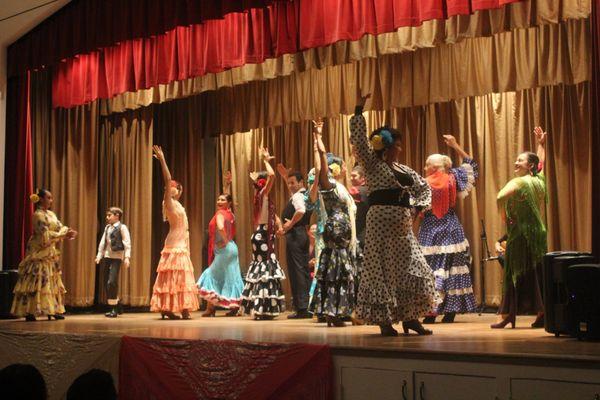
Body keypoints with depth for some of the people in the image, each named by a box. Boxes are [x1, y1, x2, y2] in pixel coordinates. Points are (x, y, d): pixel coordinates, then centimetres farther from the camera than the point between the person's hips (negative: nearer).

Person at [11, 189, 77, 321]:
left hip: (50, 254, 9)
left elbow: (60, 227, 7)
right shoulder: (38, 215, -13)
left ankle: (52, 310, 11)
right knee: (37, 282, -10)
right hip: (39, 253, -9)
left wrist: (68, 231, -13)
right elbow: (45, 235, -21)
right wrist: (64, 235, -20)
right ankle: (29, 312, -9)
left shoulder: (51, 214, 13)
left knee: (52, 282, 8)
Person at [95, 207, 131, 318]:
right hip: (107, 256, 7)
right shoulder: (107, 227, 15)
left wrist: (127, 257, -17)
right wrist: (99, 255, 13)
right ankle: (115, 307, 17)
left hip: (117, 256, -7)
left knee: (112, 282, -14)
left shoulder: (122, 227, -5)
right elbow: (102, 242, 18)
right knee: (108, 283, 7)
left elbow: (127, 243, -10)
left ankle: (115, 309, -6)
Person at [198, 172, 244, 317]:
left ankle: (210, 308, -1)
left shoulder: (220, 213, -13)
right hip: (230, 248, 8)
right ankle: (235, 306, 6)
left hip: (224, 249, -8)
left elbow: (221, 227, -33)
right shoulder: (229, 213, 10)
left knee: (212, 276, -1)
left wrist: (225, 241, -20)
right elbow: (226, 197, 26)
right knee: (230, 277, 7)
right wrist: (227, 184, 20)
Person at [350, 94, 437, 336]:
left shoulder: (403, 169, 18)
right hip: (381, 223, -7)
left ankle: (409, 318, 12)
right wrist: (358, 111, -13)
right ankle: (384, 320, 1)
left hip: (403, 227, 7)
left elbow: (424, 187, 26)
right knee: (382, 270, -4)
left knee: (411, 269, 4)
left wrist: (420, 205, 9)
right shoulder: (372, 163, 0)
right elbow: (359, 140, -11)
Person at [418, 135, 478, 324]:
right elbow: (471, 166, 16)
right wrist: (456, 146, 15)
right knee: (452, 267, 7)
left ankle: (431, 312, -6)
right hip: (451, 230, 4)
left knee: (431, 269, -1)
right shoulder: (452, 180, 3)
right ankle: (451, 311, 8)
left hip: (430, 232, -3)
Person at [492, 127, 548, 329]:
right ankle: (542, 313, 10)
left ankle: (508, 314, -1)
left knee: (515, 272, -3)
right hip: (538, 232, 7)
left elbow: (501, 197, -26)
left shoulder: (518, 182, -11)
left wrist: (505, 216, -10)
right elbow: (542, 161, 29)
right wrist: (541, 144, 41)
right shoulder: (539, 180, 9)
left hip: (520, 233, -7)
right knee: (537, 272, 9)